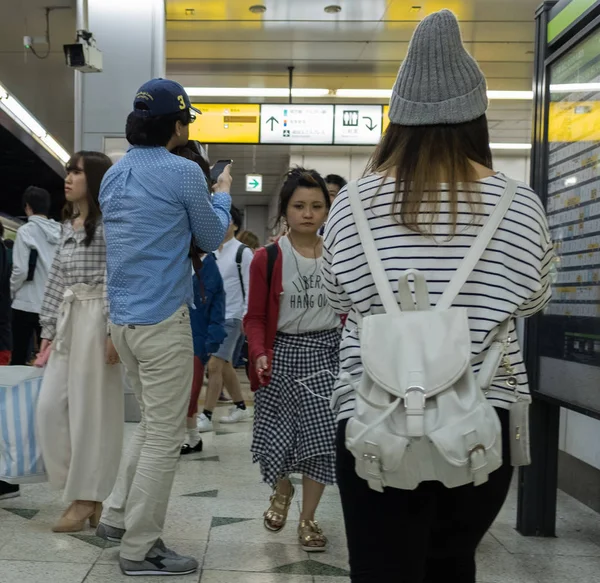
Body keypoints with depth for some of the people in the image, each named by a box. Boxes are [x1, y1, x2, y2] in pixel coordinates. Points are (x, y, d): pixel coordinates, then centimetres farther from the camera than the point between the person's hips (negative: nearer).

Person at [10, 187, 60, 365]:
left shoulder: (26, 231, -9)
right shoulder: (60, 232, 3)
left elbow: (20, 270, -12)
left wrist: (13, 289, 6)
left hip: (27, 304, -4)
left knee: (19, 357, 5)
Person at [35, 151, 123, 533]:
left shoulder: (109, 222, -6)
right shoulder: (68, 225, 17)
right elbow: (58, 280, 17)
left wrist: (115, 331, -19)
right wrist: (49, 329, 14)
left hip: (98, 320, -8)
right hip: (67, 321, 8)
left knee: (91, 409, -2)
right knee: (50, 407, 6)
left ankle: (88, 498, 10)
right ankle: (81, 486, 19)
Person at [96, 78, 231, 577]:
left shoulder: (114, 176, 12)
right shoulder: (183, 172, -11)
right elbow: (211, 239, 0)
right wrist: (223, 195, 17)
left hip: (124, 318, 8)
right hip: (163, 320, -8)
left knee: (154, 423, 22)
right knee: (165, 435, 2)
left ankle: (118, 517, 26)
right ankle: (141, 549, 10)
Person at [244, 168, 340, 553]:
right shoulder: (267, 258, -5)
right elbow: (256, 317, -3)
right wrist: (259, 354, -19)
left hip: (328, 351, 2)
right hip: (285, 352, -1)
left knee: (322, 435, 1)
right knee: (279, 435, 6)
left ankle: (308, 518, 21)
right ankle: (282, 490, 40)